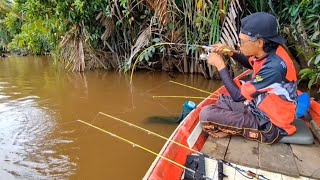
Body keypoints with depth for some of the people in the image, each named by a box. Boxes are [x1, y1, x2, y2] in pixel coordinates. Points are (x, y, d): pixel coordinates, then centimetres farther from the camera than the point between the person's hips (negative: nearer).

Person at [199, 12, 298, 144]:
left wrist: (220, 65, -17)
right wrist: (231, 53, -1)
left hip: (269, 125, -9)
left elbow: (238, 96, -23)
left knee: (206, 114, -22)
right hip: (260, 109, 9)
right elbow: (251, 64, 18)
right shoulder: (269, 52, -7)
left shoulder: (274, 67, -32)